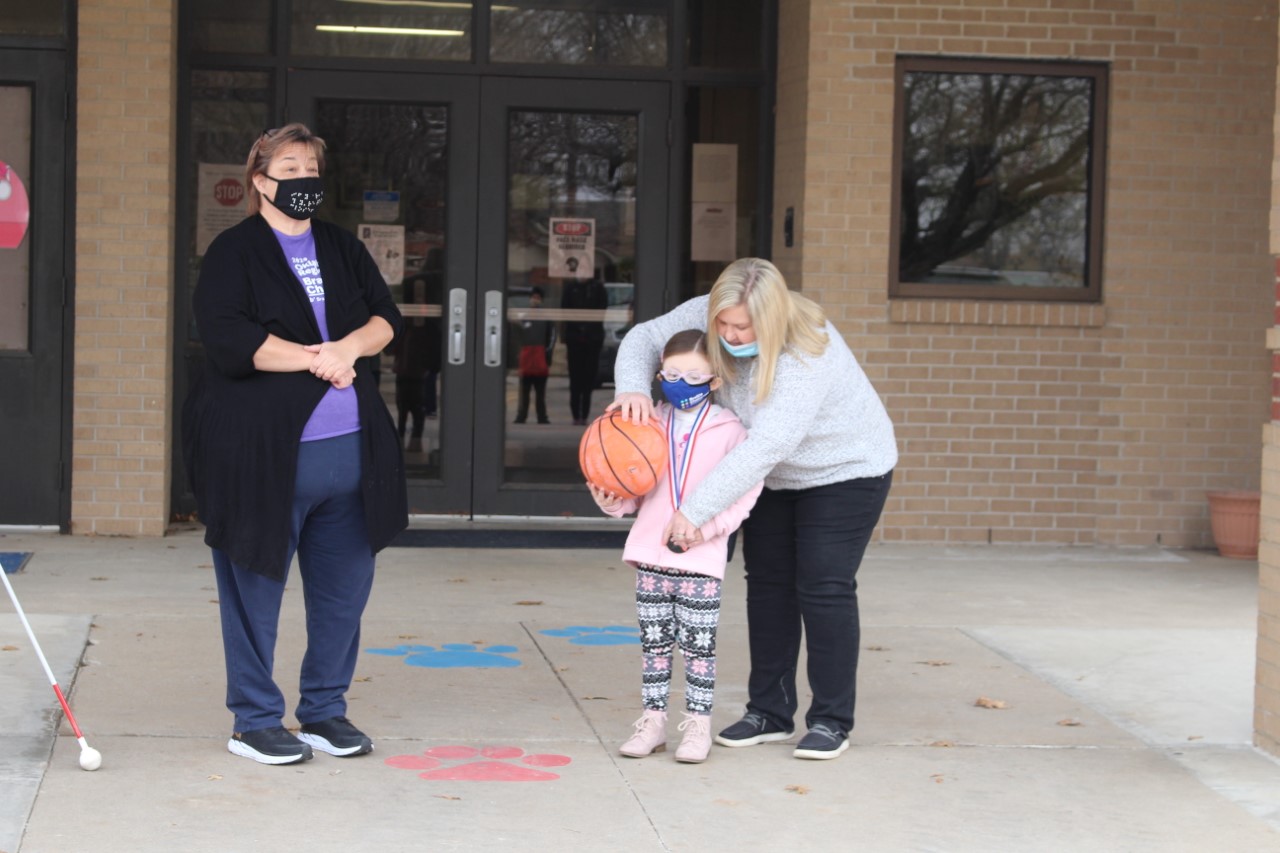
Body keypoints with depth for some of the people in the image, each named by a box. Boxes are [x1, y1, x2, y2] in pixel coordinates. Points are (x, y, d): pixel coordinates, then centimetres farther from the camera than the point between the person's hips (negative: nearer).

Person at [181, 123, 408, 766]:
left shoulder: (344, 249, 16)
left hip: (348, 445, 6)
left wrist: (349, 346, -11)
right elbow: (229, 339, -16)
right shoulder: (233, 253, -2)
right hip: (262, 448, -6)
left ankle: (324, 711, 24)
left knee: (345, 584, 10)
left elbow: (386, 319, 9)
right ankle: (254, 722, 15)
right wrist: (315, 357, -15)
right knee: (256, 589, 3)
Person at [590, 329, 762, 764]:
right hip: (651, 550, 4)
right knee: (654, 640, 10)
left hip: (701, 559, -4)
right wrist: (614, 500, -7)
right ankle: (653, 719, 18)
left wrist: (707, 524, -17)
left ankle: (698, 723, 12)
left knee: (698, 643, 2)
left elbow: (745, 491, -5)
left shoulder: (728, 429, -4)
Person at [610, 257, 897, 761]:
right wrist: (632, 387, -32)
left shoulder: (808, 354, -37)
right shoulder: (707, 316, -18)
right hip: (775, 476, 7)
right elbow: (646, 337, -8)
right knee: (766, 583, 7)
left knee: (824, 590, -10)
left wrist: (696, 509, -44)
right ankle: (770, 712, 16)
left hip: (845, 471, -7)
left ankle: (831, 720, 0)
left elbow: (767, 446, -43)